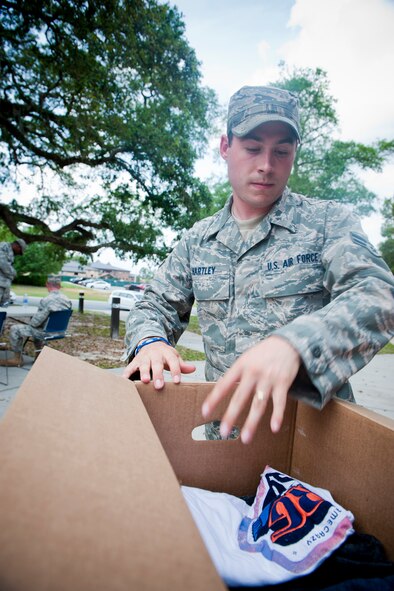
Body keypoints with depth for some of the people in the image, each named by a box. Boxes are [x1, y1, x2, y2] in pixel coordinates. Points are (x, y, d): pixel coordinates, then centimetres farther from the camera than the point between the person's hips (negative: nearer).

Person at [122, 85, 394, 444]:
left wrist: (293, 344, -34)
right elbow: (156, 307, 12)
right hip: (224, 425, 3)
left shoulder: (330, 222, -1)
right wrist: (150, 341, -12)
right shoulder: (197, 240, 9)